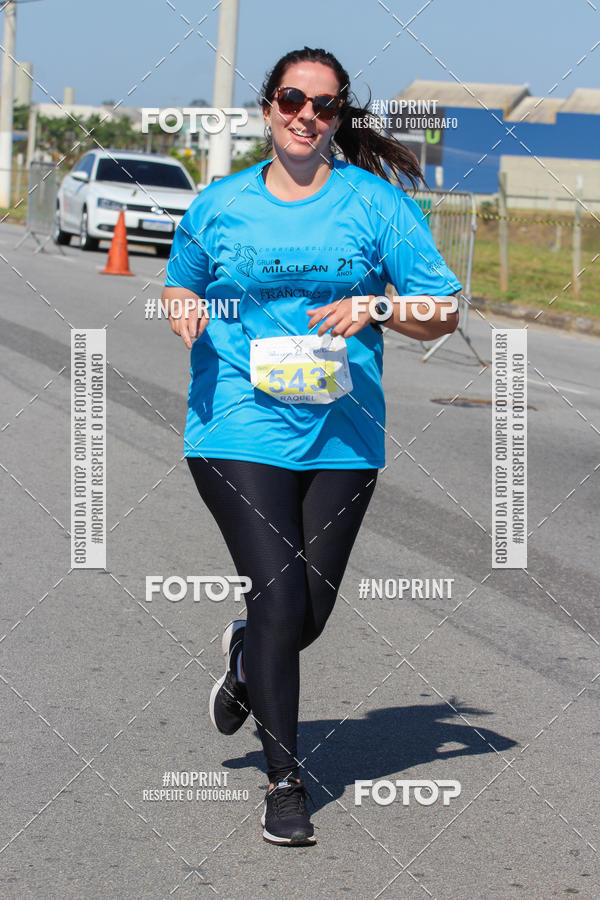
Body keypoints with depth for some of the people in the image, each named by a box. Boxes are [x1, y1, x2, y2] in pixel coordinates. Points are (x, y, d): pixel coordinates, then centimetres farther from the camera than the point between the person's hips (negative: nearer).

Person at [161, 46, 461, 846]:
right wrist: (185, 309, -2)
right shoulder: (218, 205, 7)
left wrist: (375, 307, -17)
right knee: (280, 596, -12)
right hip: (239, 428, -1)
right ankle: (285, 781, 1)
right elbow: (179, 285, 22)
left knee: (312, 612, 8)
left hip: (342, 436, 1)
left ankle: (246, 659, 45)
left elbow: (443, 311, 2)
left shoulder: (374, 201, 3)